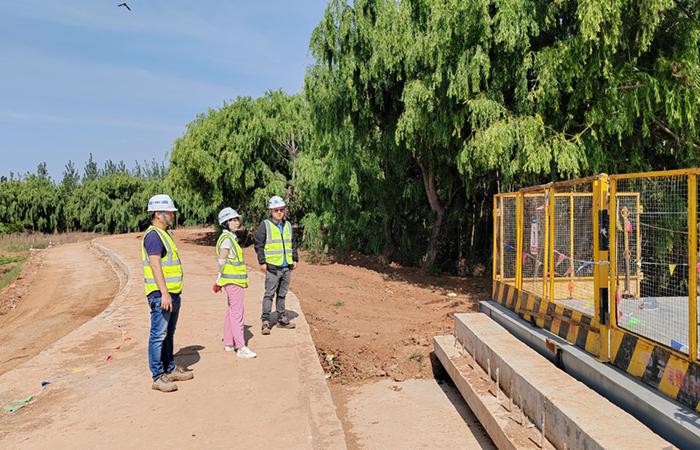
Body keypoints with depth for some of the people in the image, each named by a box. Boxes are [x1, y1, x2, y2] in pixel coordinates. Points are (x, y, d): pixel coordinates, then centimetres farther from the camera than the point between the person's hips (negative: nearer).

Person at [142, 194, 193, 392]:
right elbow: (155, 265, -22)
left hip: (172, 293, 10)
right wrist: (164, 293, -27)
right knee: (158, 335, -4)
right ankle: (158, 377, 1)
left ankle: (170, 369, 28)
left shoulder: (165, 233, 17)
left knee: (168, 334, 17)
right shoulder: (153, 235, -14)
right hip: (161, 294, -10)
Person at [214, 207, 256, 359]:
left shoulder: (231, 238, 15)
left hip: (235, 280, 10)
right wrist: (219, 280, -8)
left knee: (231, 312, 15)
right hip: (233, 280, -10)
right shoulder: (227, 239, -15)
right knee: (237, 313, -10)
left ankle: (228, 343, 24)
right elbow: (222, 261, -16)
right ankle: (241, 347, -9)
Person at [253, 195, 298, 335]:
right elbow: (258, 244, -7)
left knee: (282, 294, 14)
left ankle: (282, 319, 23)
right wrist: (262, 262, -11)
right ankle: (266, 321, 1)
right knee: (269, 294, -3)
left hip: (287, 267, 5)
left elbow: (293, 243, 21)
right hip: (272, 267, -5)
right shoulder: (265, 225, -5)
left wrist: (295, 259, 15)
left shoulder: (288, 225, 13)